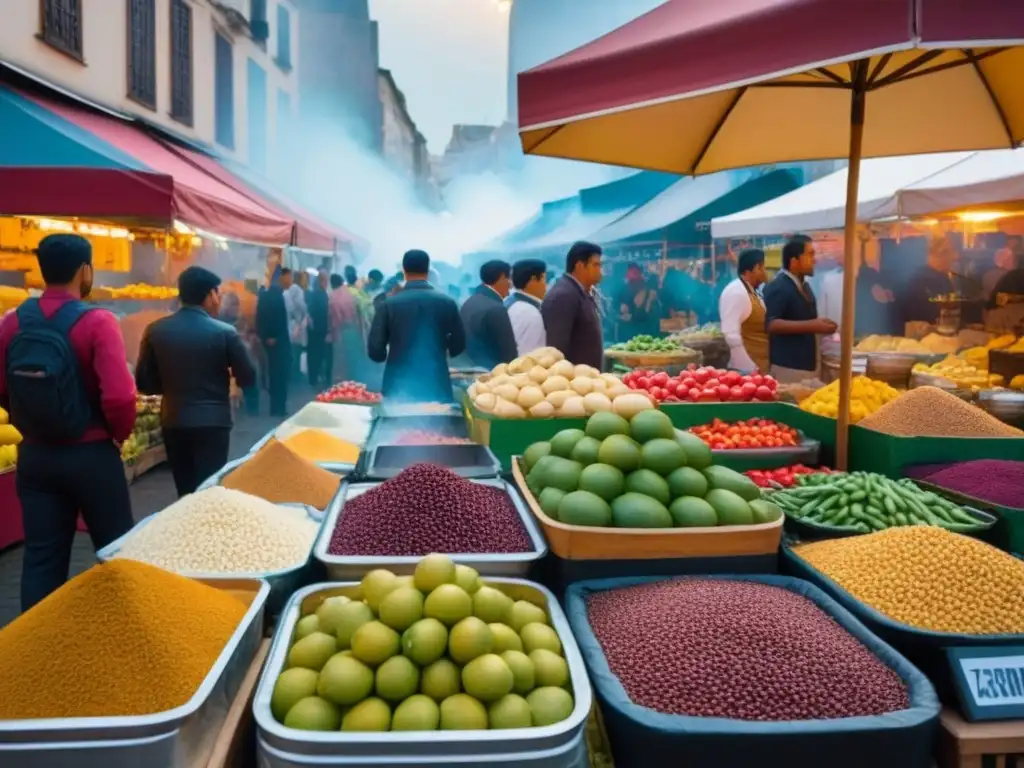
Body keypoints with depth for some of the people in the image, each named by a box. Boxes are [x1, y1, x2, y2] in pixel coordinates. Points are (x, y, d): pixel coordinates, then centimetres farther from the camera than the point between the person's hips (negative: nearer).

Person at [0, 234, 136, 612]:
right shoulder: (96, 322, -16)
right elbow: (119, 395, -23)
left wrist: (33, 425, 17)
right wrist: (120, 434, -4)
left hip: (34, 455, 5)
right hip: (91, 454, -5)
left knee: (41, 557, 13)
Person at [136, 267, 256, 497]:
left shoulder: (155, 330, -1)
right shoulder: (225, 332, -10)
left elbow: (144, 383, 2)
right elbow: (247, 378, -4)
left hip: (173, 422, 4)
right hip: (213, 422, -4)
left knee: (185, 493, 15)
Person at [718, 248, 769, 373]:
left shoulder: (752, 292, 13)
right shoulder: (736, 293, -16)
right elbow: (731, 334, -24)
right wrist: (751, 368, -22)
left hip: (761, 366, 9)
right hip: (748, 369, -9)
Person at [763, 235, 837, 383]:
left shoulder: (804, 286, 14)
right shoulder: (778, 288, -15)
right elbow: (770, 324, -27)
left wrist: (820, 326, 12)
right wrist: (811, 326, -28)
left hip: (808, 364, 9)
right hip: (788, 368, -9)